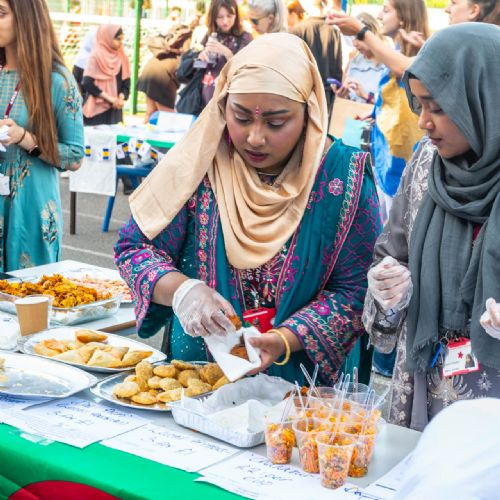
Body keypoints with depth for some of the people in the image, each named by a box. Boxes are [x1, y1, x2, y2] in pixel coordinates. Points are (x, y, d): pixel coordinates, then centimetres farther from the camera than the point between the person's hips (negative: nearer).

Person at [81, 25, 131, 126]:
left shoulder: (122, 57, 7)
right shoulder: (96, 56, -8)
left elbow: (126, 83, 7)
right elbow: (87, 83, -14)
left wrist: (121, 98, -12)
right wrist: (109, 98, -15)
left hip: (115, 108, 5)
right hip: (97, 108, -5)